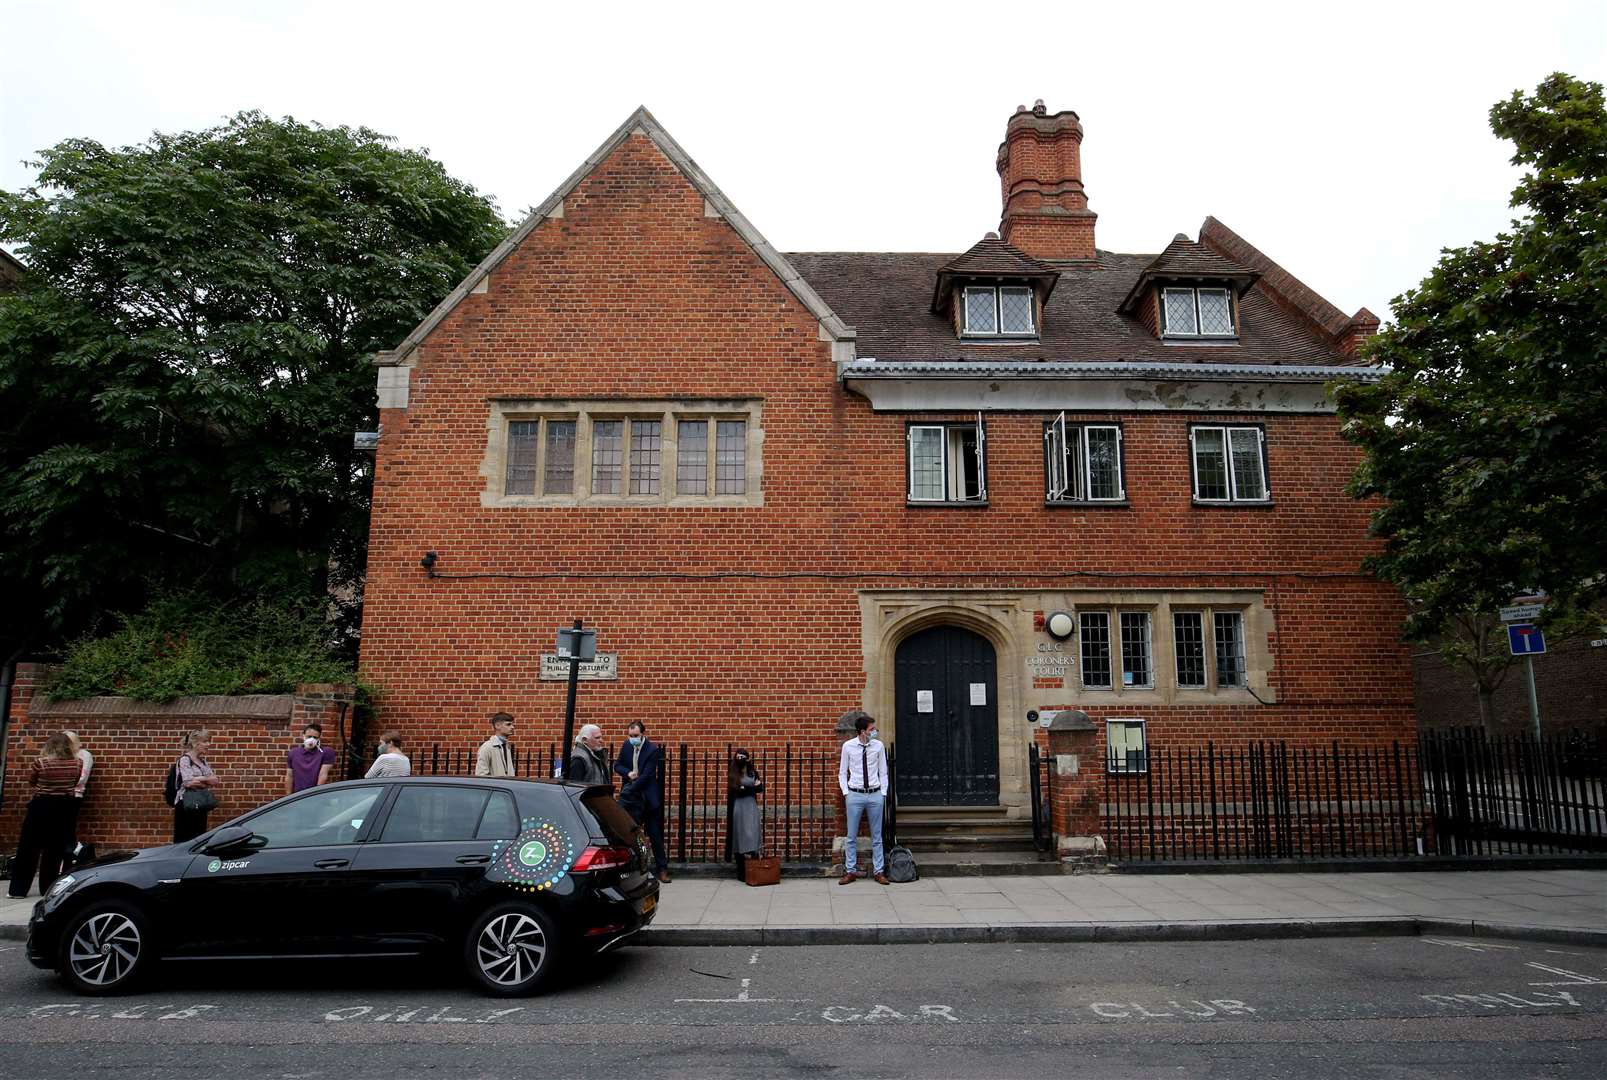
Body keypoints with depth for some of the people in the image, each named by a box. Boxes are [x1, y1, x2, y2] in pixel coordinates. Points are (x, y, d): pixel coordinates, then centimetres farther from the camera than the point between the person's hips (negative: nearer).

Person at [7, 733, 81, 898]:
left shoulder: (39, 763, -13)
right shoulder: (78, 764, -6)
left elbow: (30, 784, 3)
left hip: (41, 806, -2)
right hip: (64, 807, 2)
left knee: (29, 847, 8)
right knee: (55, 849, 11)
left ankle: (18, 889, 11)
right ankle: (48, 889, 14)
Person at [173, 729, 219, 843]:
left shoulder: (204, 761, 13)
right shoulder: (185, 759, -7)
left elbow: (215, 781, 6)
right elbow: (188, 782, -18)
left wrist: (199, 780, -9)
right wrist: (206, 780, -5)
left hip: (200, 806, 7)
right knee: (184, 841, -7)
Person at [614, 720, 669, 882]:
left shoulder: (653, 749, -14)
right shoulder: (627, 746, 2)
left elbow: (647, 775, -20)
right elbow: (617, 765, 10)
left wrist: (630, 790, -25)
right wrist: (628, 773, -12)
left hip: (648, 797, -4)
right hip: (631, 797, 4)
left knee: (655, 834, 2)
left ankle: (662, 868, 10)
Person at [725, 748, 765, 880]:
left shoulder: (753, 773, 12)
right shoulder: (733, 775, 0)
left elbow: (760, 787, 4)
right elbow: (736, 791, -12)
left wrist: (745, 788, -9)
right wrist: (753, 787, -9)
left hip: (752, 808, 3)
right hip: (739, 809, -3)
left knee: (753, 838, -3)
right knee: (740, 840, -2)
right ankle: (741, 872, 3)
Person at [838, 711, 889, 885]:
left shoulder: (878, 746, 0)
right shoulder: (848, 746, -4)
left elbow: (883, 772, 7)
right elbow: (842, 773, 5)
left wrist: (883, 794, 2)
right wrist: (846, 793, -3)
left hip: (875, 794, 1)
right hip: (855, 795, -1)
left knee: (877, 836, 8)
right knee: (851, 836, 6)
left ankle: (879, 872, 17)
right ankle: (851, 871, 16)